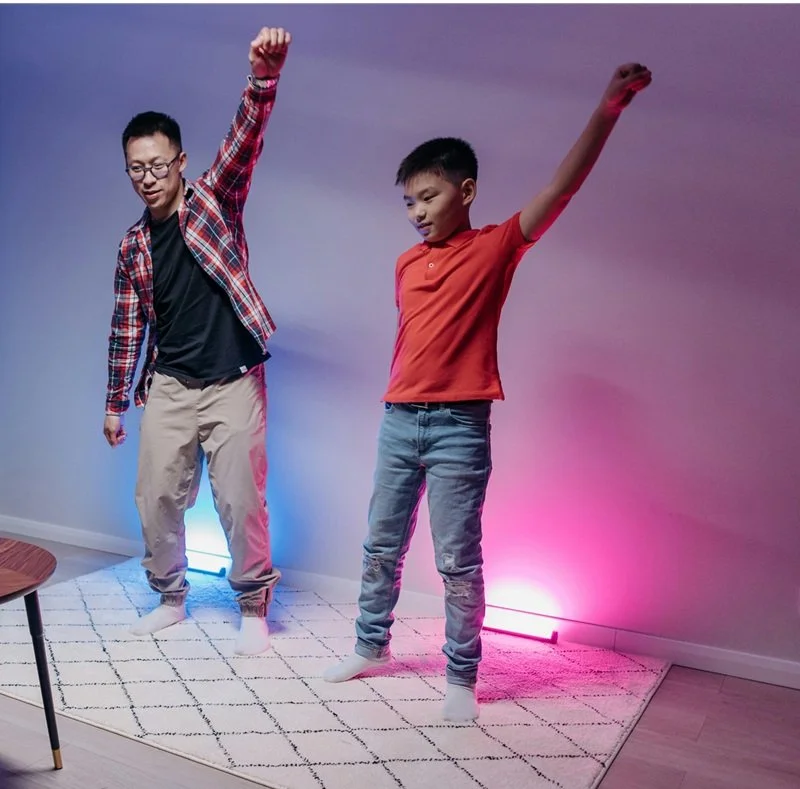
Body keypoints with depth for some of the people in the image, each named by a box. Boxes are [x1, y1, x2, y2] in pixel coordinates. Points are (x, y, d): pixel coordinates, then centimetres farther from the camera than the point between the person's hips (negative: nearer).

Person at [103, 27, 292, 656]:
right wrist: (116, 403, 14)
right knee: (157, 498, 9)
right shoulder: (133, 246, 9)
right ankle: (170, 597, 31)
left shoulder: (214, 202, -1)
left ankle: (254, 608, 18)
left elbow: (246, 140, -18)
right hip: (169, 388, 4)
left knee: (241, 502, -1)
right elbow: (127, 328, 13)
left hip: (234, 384, -4)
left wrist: (265, 74, -35)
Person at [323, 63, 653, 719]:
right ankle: (371, 647, 32)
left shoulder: (496, 247, -4)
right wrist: (401, 405, 17)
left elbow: (562, 187, -14)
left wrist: (610, 107, -21)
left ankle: (462, 677, 18)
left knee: (458, 561, 3)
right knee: (382, 547, 15)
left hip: (459, 427, -5)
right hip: (398, 421, 5)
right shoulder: (405, 264, 10)